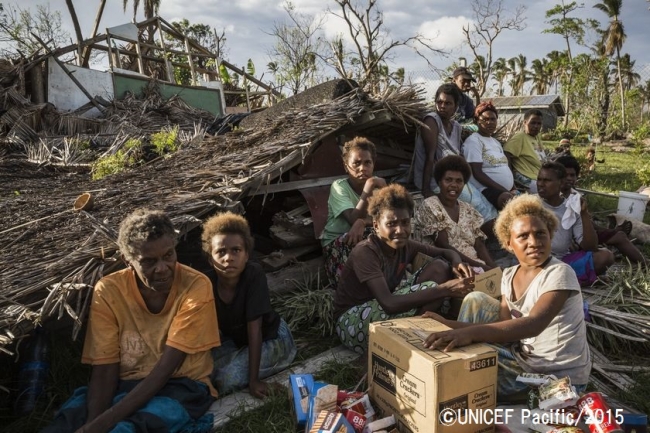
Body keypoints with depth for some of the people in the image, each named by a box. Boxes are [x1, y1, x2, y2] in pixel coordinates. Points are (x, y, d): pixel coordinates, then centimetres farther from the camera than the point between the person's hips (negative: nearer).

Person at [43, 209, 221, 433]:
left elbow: (165, 369, -19)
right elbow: (104, 369, -7)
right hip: (126, 384, 4)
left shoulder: (195, 287, -18)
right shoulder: (108, 291, -7)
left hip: (182, 385, -3)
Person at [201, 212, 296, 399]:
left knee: (228, 379, -22)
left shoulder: (254, 275, -32)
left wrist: (254, 379, -26)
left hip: (271, 338, -5)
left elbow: (254, 328, -29)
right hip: (234, 338, 5)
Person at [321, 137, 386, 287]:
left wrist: (362, 223, -35)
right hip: (335, 242, -4)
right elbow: (354, 220, -26)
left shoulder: (376, 183, -3)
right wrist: (367, 191, -35)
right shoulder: (339, 187, -15)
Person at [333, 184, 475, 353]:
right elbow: (389, 304, -36)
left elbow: (447, 252, 10)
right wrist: (445, 289, -38)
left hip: (384, 309, 8)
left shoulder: (405, 245, -4)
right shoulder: (365, 252, -26)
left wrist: (457, 263, -16)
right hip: (353, 320, -7)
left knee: (439, 267, -7)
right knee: (430, 287, -25)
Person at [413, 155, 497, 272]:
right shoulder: (429, 206, -5)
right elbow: (444, 246, -12)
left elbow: (479, 246, 7)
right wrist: (479, 266, -17)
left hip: (475, 266, 6)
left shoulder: (468, 210, 15)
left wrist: (493, 267, -12)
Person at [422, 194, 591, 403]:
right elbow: (503, 322, -5)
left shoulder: (559, 273, -22)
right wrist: (456, 328, -22)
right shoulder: (510, 275, 0)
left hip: (559, 377, -6)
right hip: (523, 356, 7)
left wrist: (470, 333, -52)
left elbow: (533, 325, -38)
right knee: (476, 300, -4)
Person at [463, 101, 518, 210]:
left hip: (507, 190, 9)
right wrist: (504, 190, -17)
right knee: (509, 200, -35)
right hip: (486, 189, -9)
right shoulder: (473, 141, -6)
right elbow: (477, 173, -14)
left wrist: (513, 189, 5)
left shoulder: (496, 142, 22)